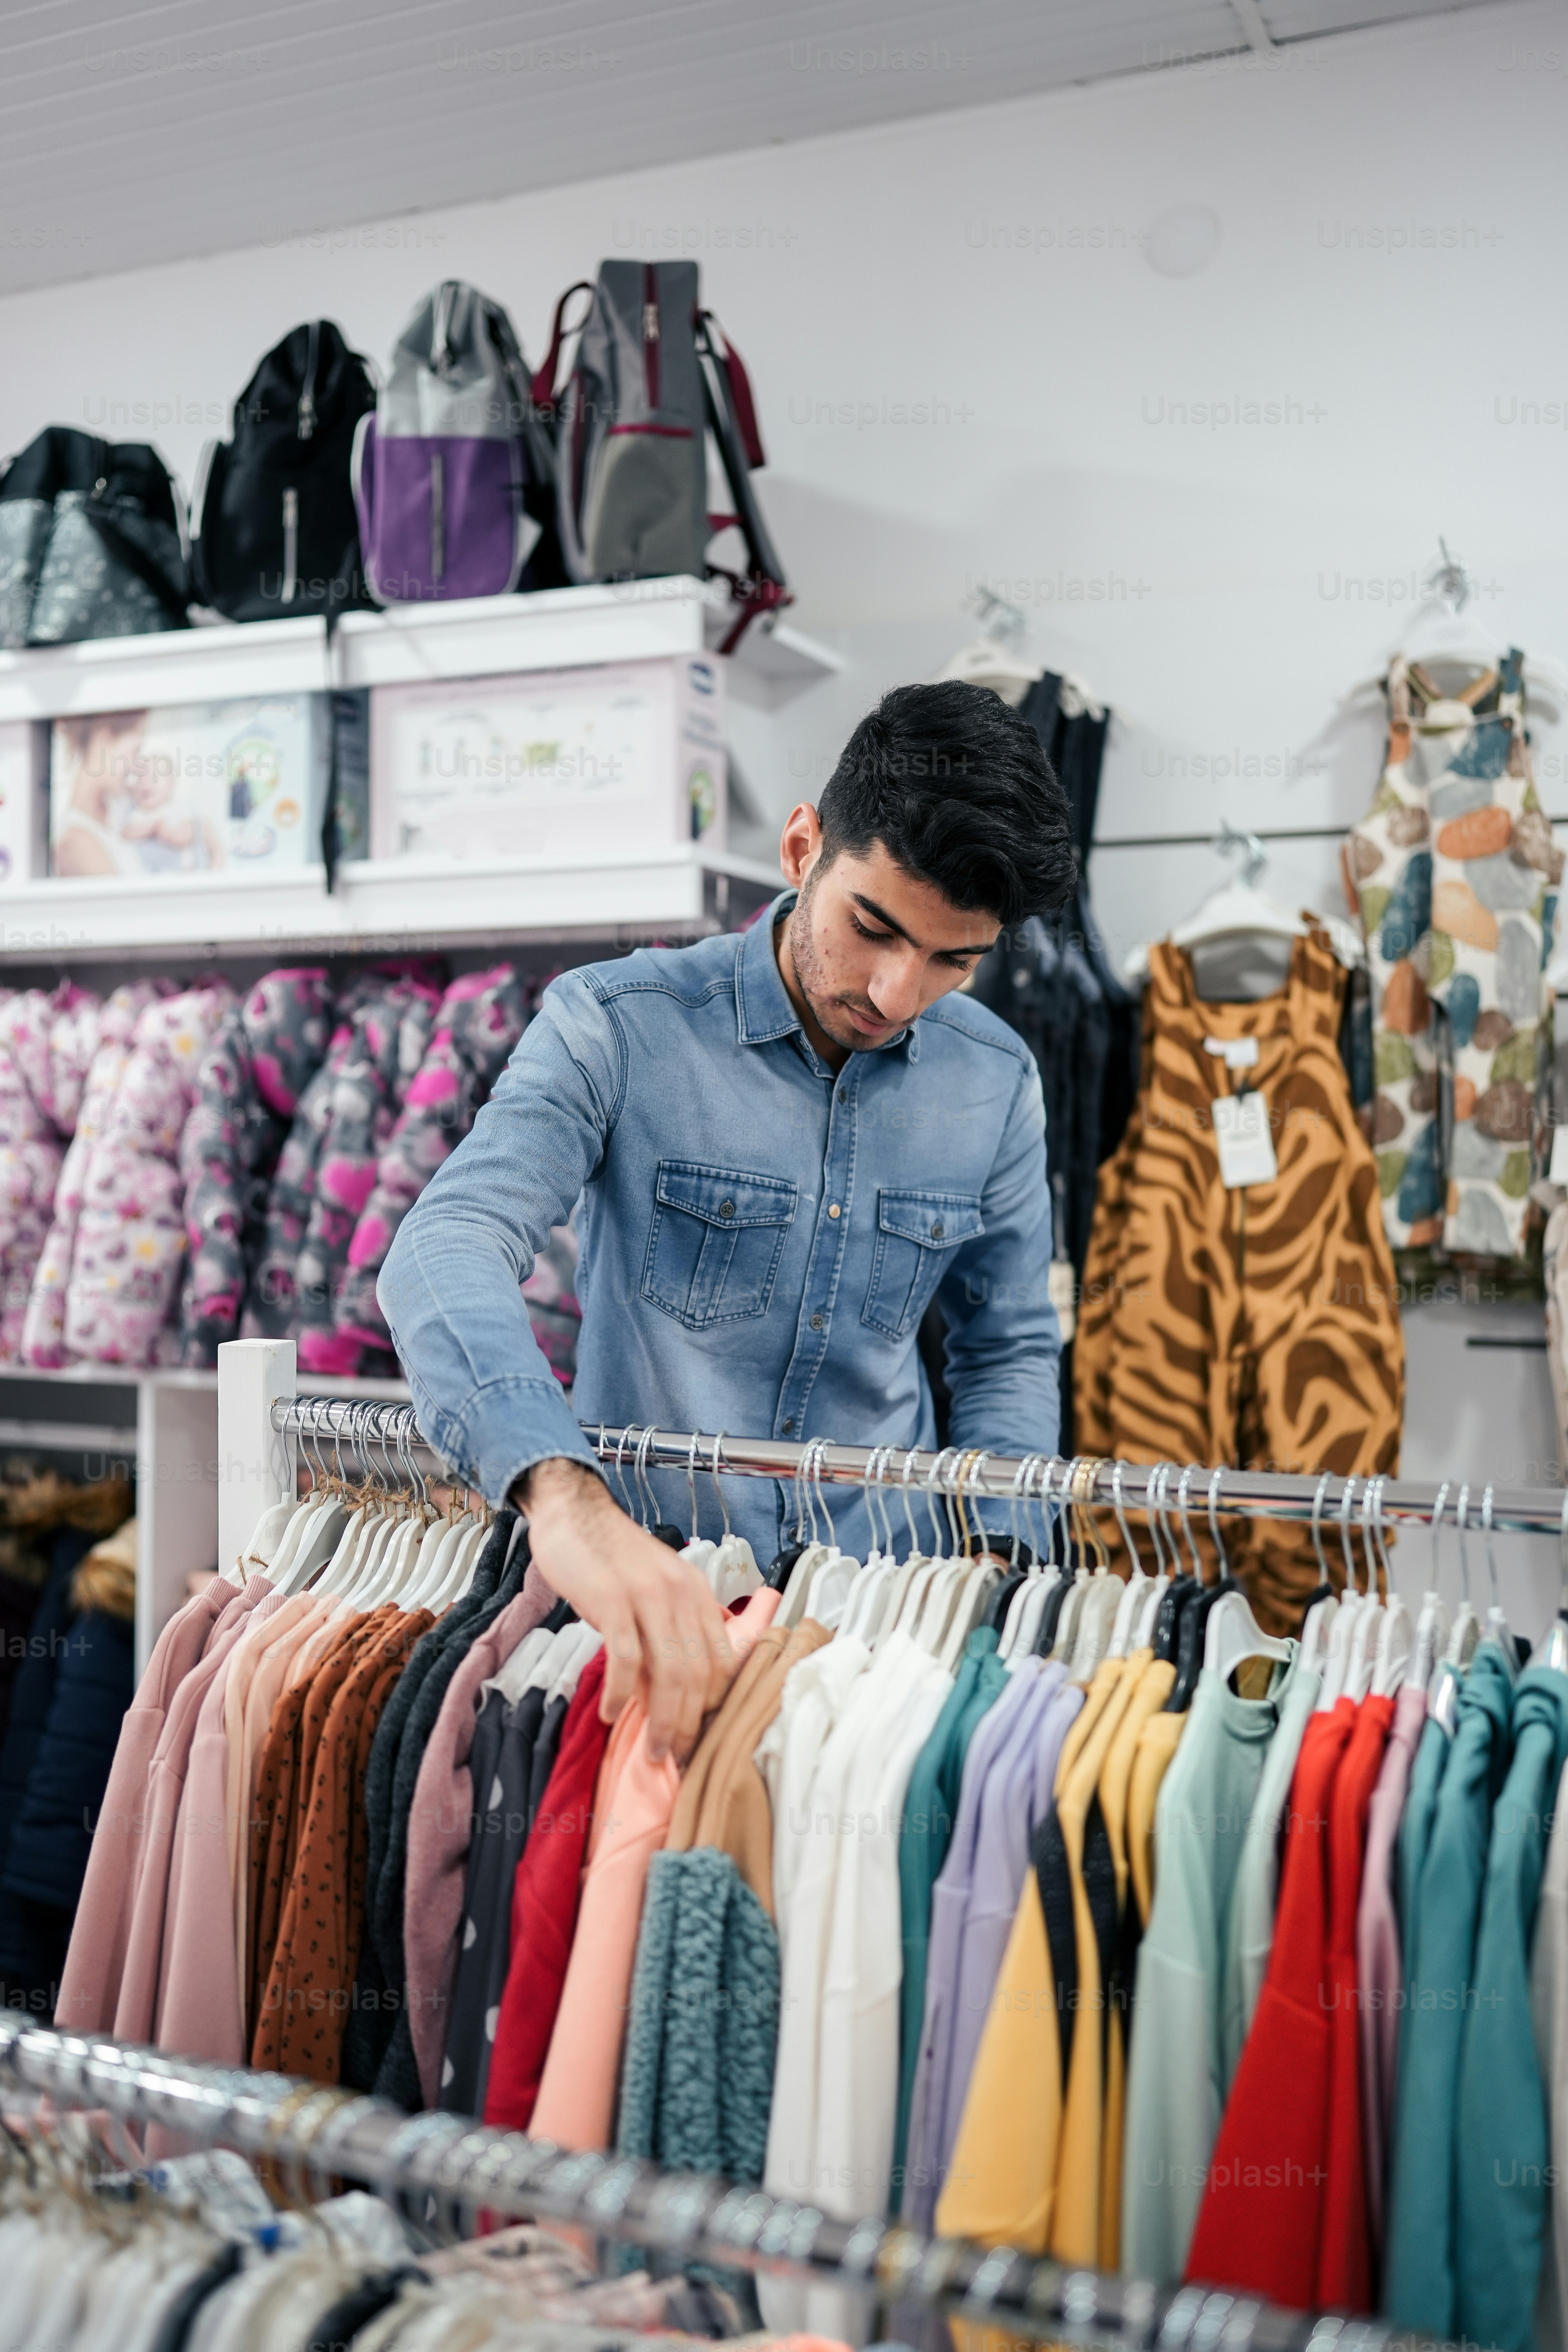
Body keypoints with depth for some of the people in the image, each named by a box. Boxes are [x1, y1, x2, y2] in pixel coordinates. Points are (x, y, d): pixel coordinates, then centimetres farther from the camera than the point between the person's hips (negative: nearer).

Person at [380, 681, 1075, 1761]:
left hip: (882, 1603, 3)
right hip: (641, 1597, -2)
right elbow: (448, 1249, -26)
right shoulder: (620, 1027, -11)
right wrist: (566, 1494, -45)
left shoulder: (997, 1083, 2)